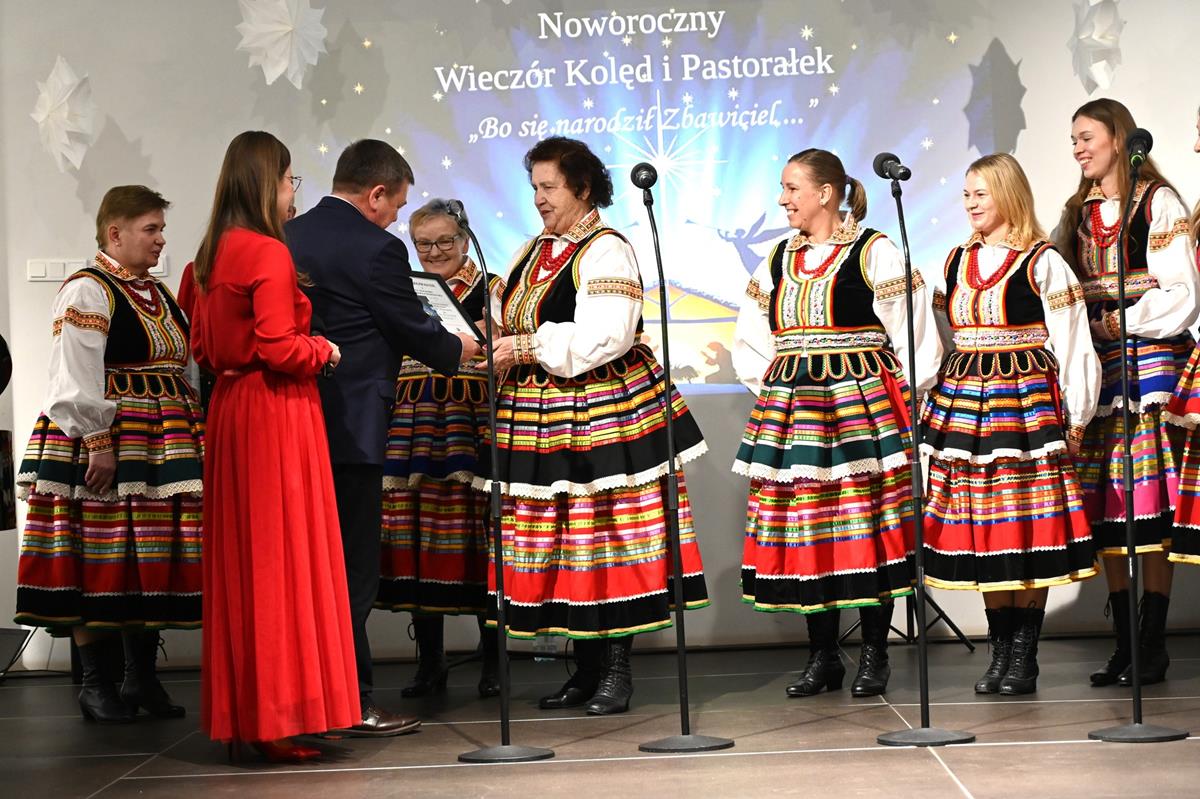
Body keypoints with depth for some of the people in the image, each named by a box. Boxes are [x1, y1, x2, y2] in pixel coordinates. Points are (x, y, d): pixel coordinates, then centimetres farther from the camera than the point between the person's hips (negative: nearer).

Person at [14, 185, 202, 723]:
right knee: (100, 559, -4)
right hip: (103, 443, -8)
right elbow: (76, 380, -16)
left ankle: (142, 676, 14)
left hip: (162, 444, 8)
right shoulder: (87, 293, -8)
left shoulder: (158, 295, 17)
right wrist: (98, 442, -21)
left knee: (150, 558, 7)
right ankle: (94, 683, 4)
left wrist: (188, 437, 13)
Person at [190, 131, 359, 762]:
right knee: (282, 559, -3)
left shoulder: (213, 255, 11)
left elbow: (203, 347, 18)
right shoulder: (269, 253, -14)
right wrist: (323, 350, -2)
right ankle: (279, 716, 0)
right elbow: (278, 347, -19)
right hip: (276, 412, -8)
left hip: (229, 407, 8)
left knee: (239, 561, 12)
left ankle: (237, 712, 18)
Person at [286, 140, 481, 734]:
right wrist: (476, 349, 12)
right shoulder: (376, 249, -13)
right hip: (350, 432, -8)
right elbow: (415, 331, -7)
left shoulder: (288, 237, 11)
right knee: (352, 570, -2)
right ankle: (353, 704, 1)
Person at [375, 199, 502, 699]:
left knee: (476, 536, -6)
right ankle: (429, 663, 10)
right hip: (410, 424, 3)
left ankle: (492, 661, 5)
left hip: (473, 421, -3)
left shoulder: (490, 288, 7)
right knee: (414, 537, 0)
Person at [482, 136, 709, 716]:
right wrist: (499, 346, 0)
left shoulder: (605, 252, -9)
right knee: (555, 543, 8)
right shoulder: (536, 251, 17)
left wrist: (528, 347, -17)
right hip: (539, 415, 8)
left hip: (599, 414, -8)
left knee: (607, 535, -5)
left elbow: (604, 336, -20)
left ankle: (617, 670, 2)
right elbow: (515, 324, 22)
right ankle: (586, 668, 16)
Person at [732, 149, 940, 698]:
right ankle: (822, 657, 12)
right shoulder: (777, 260, 15)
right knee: (804, 529, 4)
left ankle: (874, 654, 6)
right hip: (790, 410, 6)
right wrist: (770, 386, 11)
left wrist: (901, 399, -5)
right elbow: (749, 341, 23)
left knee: (865, 524, -4)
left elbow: (912, 335, -4)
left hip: (860, 404, -5)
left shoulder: (874, 253, -3)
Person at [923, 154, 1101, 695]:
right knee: (981, 533, 4)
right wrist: (939, 400, 12)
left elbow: (1071, 344, -4)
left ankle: (1024, 656, 2)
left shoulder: (1043, 263, -3)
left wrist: (1074, 417, -6)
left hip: (1028, 402, -5)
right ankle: (1000, 651, 12)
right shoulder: (957, 262, 14)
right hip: (964, 404, 5)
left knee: (1031, 530, -4)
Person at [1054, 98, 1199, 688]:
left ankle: (1153, 644, -3)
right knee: (1104, 509, 2)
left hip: (1150, 359, -5)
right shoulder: (1077, 213, 18)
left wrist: (1123, 320, -12)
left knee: (1150, 504, -7)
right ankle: (1123, 643, 8)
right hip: (1095, 367, 5)